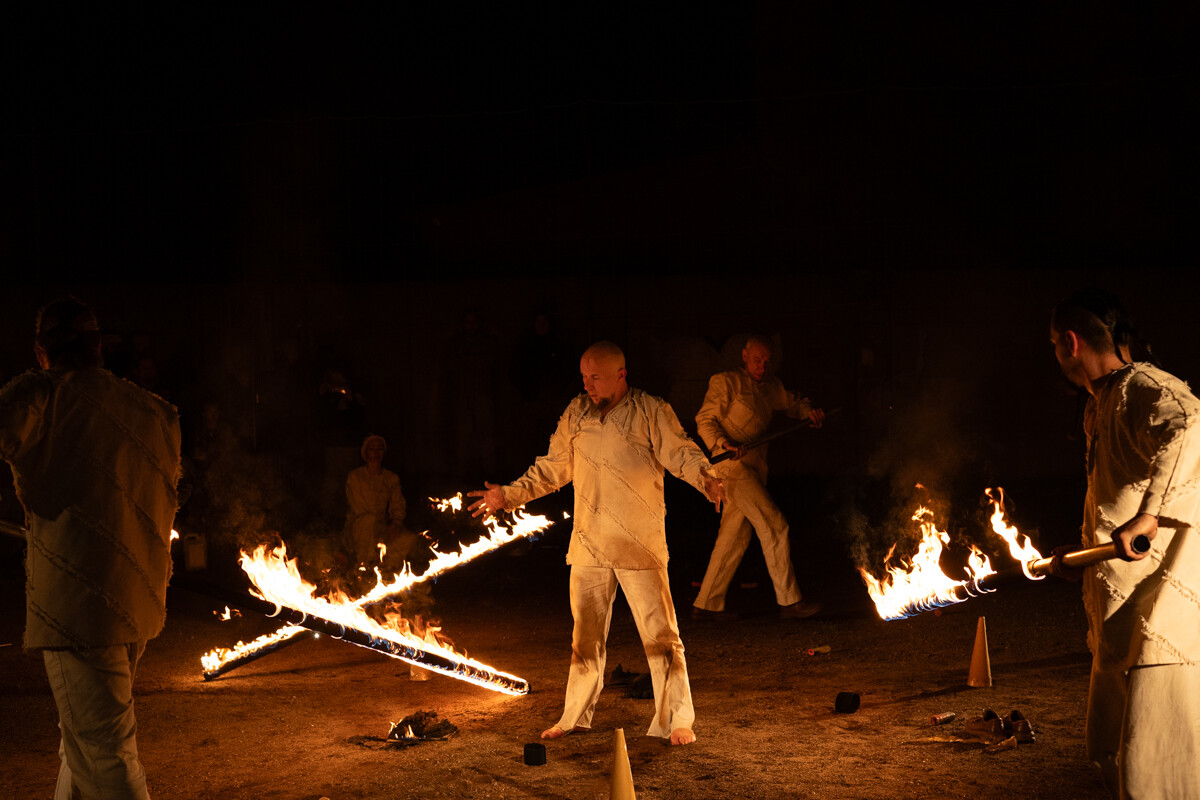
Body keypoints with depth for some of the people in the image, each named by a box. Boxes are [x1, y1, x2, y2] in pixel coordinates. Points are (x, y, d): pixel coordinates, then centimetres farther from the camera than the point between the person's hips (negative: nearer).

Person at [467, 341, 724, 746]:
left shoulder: (651, 412, -5)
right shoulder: (576, 414, 8)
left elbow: (683, 454, -11)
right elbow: (552, 467, 16)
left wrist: (708, 481, -32)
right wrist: (509, 495, 10)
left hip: (640, 545, -4)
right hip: (588, 545, 4)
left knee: (660, 633, -3)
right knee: (585, 634, 13)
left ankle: (676, 720, 8)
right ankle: (575, 716, 27)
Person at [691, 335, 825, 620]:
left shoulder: (771, 386, 17)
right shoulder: (726, 382, -3)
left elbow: (792, 402, 32)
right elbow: (705, 420, -4)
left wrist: (810, 412, 9)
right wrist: (725, 443, -21)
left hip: (755, 467, 8)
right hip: (733, 465, -8)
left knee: (735, 536, 9)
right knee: (774, 525, -14)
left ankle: (707, 604, 17)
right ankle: (789, 601, -11)